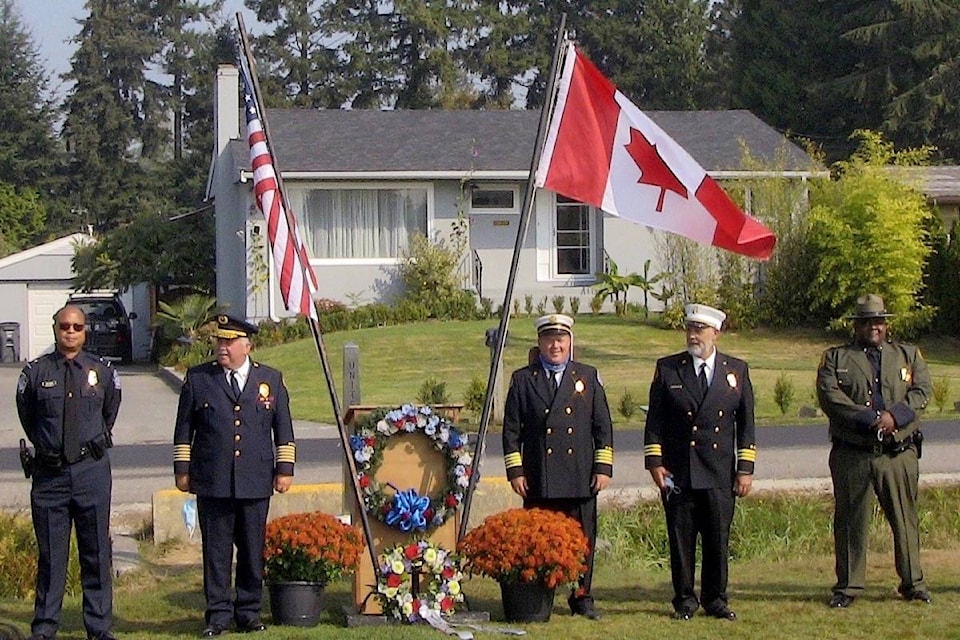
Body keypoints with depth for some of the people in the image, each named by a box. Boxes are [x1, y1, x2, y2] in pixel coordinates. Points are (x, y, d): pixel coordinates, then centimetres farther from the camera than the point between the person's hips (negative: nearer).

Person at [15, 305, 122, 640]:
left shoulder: (102, 372, 3)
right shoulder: (35, 373, -1)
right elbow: (26, 415, 15)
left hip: (92, 471, 1)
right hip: (48, 473, -1)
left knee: (96, 553, 5)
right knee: (50, 553, 5)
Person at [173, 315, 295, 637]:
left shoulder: (271, 380, 10)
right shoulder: (197, 379, 7)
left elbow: (284, 429, 12)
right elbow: (184, 428, 9)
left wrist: (285, 469, 7)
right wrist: (182, 469, 5)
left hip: (256, 484, 1)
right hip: (212, 483, -1)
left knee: (253, 550, 5)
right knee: (216, 550, 1)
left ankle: (249, 613, 15)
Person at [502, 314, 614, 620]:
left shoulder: (588, 376, 10)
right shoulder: (523, 379, 7)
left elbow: (603, 426, 9)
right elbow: (511, 430, 6)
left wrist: (603, 468, 2)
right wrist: (515, 471, -1)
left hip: (580, 477, 1)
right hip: (538, 480, -1)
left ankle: (582, 598, 12)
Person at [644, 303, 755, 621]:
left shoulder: (737, 370, 7)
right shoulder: (667, 368, 5)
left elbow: (746, 422, 8)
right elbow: (654, 419, 5)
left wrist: (745, 468, 2)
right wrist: (654, 461, -4)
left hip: (720, 475, 1)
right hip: (678, 473, 0)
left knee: (718, 540, 3)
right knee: (681, 539, 2)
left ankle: (715, 598, 15)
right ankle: (685, 600, 11)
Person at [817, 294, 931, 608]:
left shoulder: (908, 355, 16)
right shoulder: (835, 357, 9)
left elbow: (922, 390, 2)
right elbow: (829, 396, -7)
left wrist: (895, 416, -16)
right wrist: (869, 419, -16)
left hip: (898, 454, 1)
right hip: (851, 455, -1)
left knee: (905, 518, 4)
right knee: (850, 520, 2)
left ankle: (912, 583, 16)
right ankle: (848, 586, 10)